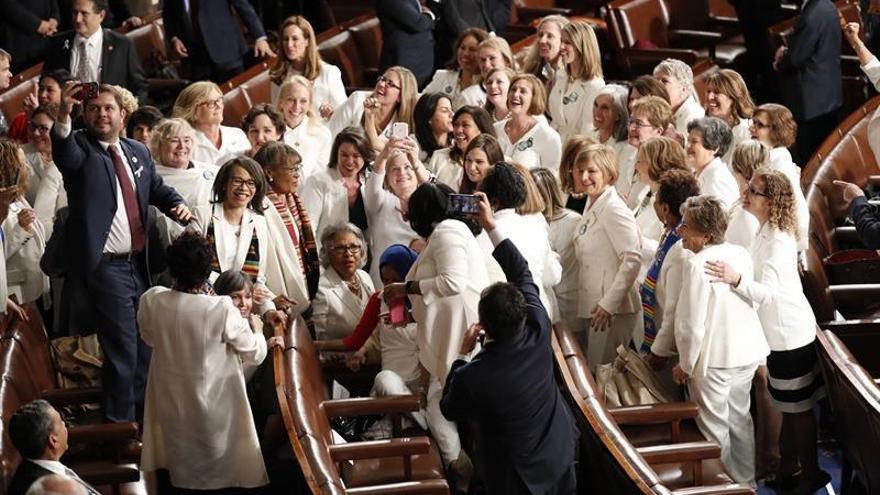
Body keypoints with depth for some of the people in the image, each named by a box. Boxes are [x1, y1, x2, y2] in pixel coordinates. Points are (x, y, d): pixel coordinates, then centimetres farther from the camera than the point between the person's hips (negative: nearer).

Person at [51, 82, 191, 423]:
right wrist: (63, 118, -48)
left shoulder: (138, 152, 13)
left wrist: (178, 205, -4)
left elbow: (157, 189, 19)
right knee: (122, 351, -5)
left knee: (146, 346, 17)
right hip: (106, 267, -7)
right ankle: (119, 425, 6)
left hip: (139, 265, 7)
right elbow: (65, 156, -28)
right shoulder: (80, 147, -6)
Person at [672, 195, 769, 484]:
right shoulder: (741, 254, 0)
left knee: (714, 428, 7)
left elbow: (692, 324, -21)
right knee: (739, 417, 22)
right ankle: (745, 479, 34)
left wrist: (685, 365, -8)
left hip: (713, 359, -7)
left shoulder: (697, 265, -22)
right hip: (748, 352, 8)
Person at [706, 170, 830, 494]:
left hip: (790, 334, -10)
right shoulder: (768, 232, 6)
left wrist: (736, 280, -51)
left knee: (798, 407, 1)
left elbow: (768, 293, -36)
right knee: (790, 406, 19)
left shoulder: (778, 241, -25)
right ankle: (788, 467, 30)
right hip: (780, 331, 10)